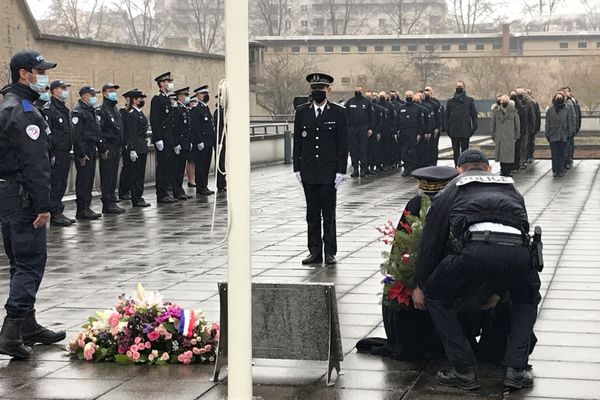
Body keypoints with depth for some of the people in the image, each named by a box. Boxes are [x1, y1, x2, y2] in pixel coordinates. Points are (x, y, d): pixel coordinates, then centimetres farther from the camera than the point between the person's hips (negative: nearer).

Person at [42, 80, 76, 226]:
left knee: (62, 185, 11)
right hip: (56, 154, -9)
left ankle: (58, 213, 17)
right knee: (54, 184, -6)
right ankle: (55, 215, -3)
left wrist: (69, 152, 19)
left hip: (65, 154, 9)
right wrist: (50, 154, -21)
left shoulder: (64, 109, 18)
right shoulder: (48, 109, -11)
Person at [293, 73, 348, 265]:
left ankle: (330, 253, 8)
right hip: (309, 173, 3)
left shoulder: (338, 112, 0)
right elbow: (297, 142, 9)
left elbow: (343, 144, -1)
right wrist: (297, 168, 3)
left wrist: (340, 171, -7)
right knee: (312, 215, 7)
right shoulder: (301, 112, 7)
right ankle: (315, 252, 13)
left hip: (329, 173, -3)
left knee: (329, 215, 2)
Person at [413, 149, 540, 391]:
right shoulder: (510, 187, 39)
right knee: (526, 302, 33)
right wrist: (499, 289, 53)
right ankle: (516, 370, 18)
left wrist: (420, 285, 40)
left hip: (475, 247, -3)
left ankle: (464, 371, 15)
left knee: (436, 298, 23)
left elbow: (431, 239, 28)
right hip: (517, 249, 3)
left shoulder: (453, 189, 31)